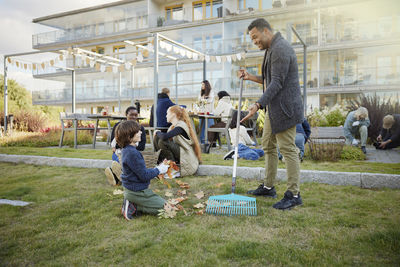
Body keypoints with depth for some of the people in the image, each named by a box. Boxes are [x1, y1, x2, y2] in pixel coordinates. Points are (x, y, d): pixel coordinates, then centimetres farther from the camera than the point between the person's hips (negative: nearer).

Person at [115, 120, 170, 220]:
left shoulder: (127, 150, 5)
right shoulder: (132, 153, -27)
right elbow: (144, 176, -24)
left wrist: (156, 169, 5)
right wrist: (159, 170, -9)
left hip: (131, 189, 10)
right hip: (136, 192, -10)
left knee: (160, 200, 22)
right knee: (163, 206, 0)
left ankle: (132, 205, 9)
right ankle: (133, 208, -4)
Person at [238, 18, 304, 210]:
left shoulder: (280, 49, -15)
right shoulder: (272, 49, 19)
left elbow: (277, 83, -23)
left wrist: (258, 105, -30)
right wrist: (250, 77, 16)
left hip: (284, 107, -11)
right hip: (273, 107, 11)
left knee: (288, 149, -7)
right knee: (268, 145, 14)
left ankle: (294, 194, 2)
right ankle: (268, 187, 25)